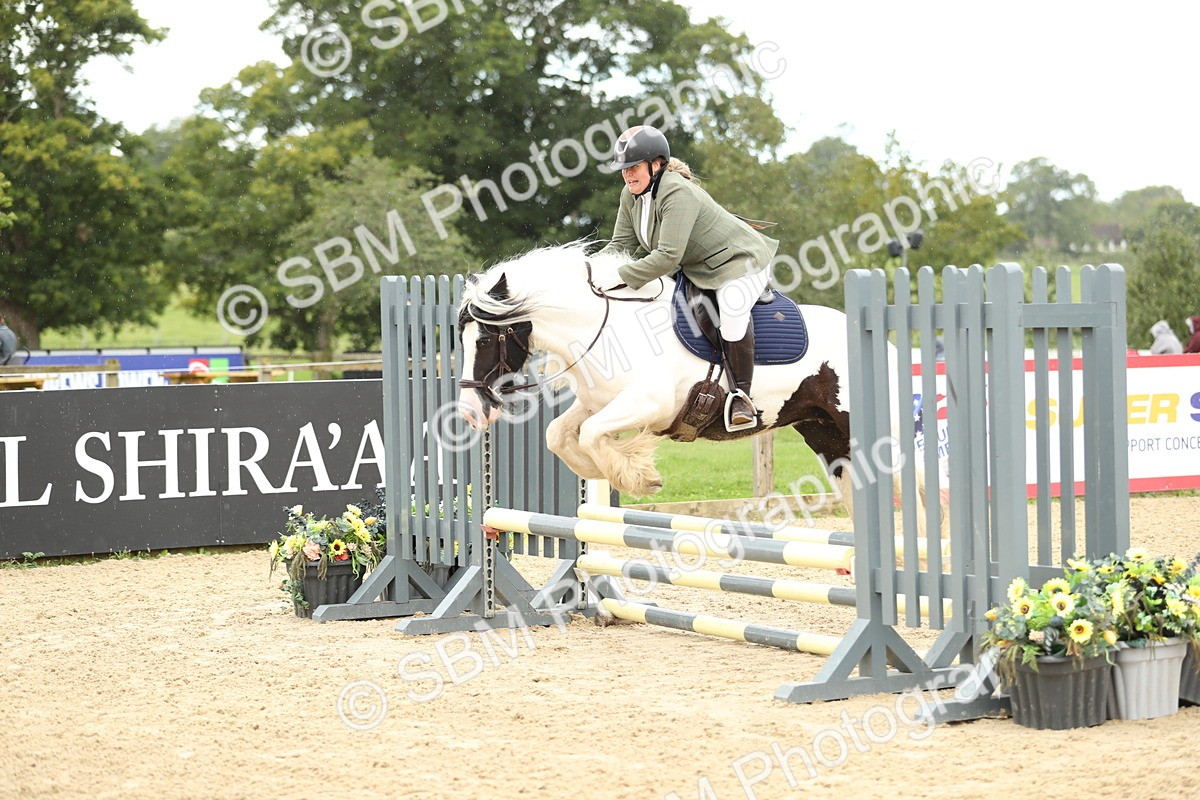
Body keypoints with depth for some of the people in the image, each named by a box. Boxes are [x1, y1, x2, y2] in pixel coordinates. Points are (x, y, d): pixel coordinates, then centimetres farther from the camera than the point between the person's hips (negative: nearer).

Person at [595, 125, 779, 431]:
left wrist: (619, 277, -37)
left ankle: (740, 395, -24)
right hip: (691, 267, 10)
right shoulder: (631, 194, -3)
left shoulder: (677, 193, -31)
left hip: (738, 260, -10)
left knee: (732, 308, -35)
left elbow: (668, 256, -37)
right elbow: (621, 244, 1)